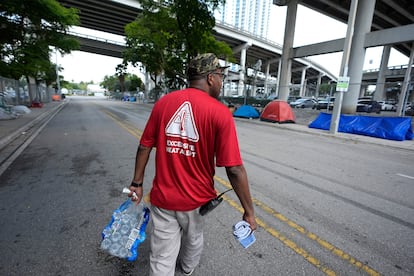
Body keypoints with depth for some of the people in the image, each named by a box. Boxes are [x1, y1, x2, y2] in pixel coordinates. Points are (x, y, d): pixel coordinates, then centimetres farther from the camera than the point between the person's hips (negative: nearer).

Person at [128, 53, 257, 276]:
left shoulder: (163, 102, -5)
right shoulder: (220, 112, -16)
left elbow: (144, 147, -1)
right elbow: (235, 170, -18)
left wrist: (137, 183, 12)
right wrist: (249, 211, -7)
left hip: (162, 197, 1)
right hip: (196, 198, 0)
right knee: (194, 239, 31)